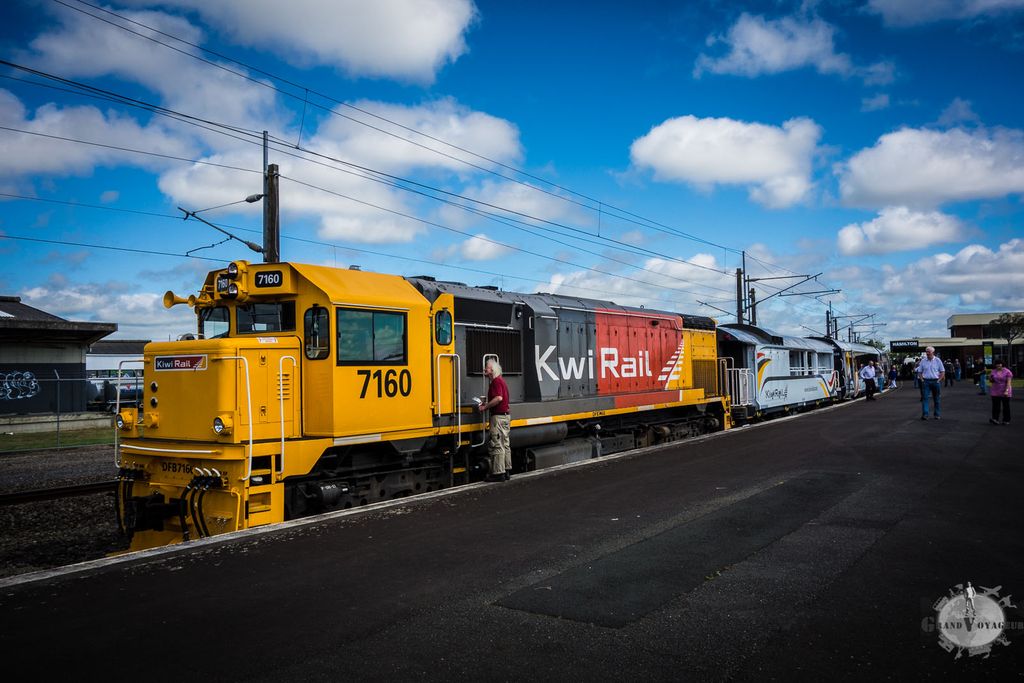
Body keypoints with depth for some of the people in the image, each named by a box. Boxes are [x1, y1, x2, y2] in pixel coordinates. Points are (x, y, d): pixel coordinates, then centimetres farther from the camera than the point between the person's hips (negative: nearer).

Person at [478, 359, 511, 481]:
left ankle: (498, 473, -6)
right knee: (505, 444, 13)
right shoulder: (501, 380, 18)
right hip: (505, 415, 11)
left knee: (496, 445, -7)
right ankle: (507, 471, 18)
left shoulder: (496, 381, -15)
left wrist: (485, 407, -19)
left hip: (498, 416, -11)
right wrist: (487, 401, 18)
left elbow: (499, 398, -27)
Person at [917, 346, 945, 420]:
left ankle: (937, 415, 16)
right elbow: (919, 371, 11)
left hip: (935, 381, 0)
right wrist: (922, 380, -1)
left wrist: (938, 380, -5)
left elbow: (943, 372, 5)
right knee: (924, 398, -10)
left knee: (936, 399, 7)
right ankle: (925, 414, -14)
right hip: (926, 381, 0)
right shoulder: (923, 361, 4)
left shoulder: (937, 361, 2)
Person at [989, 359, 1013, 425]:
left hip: (1005, 392, -3)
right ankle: (995, 419, -10)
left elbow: (1009, 382, -13)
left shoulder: (1007, 372, -7)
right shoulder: (993, 371, 6)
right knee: (995, 406, -5)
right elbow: (992, 381, 16)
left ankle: (1006, 420, 12)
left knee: (1006, 406, 5)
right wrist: (991, 379, -7)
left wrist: (1006, 391, -24)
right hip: (995, 392, 3)